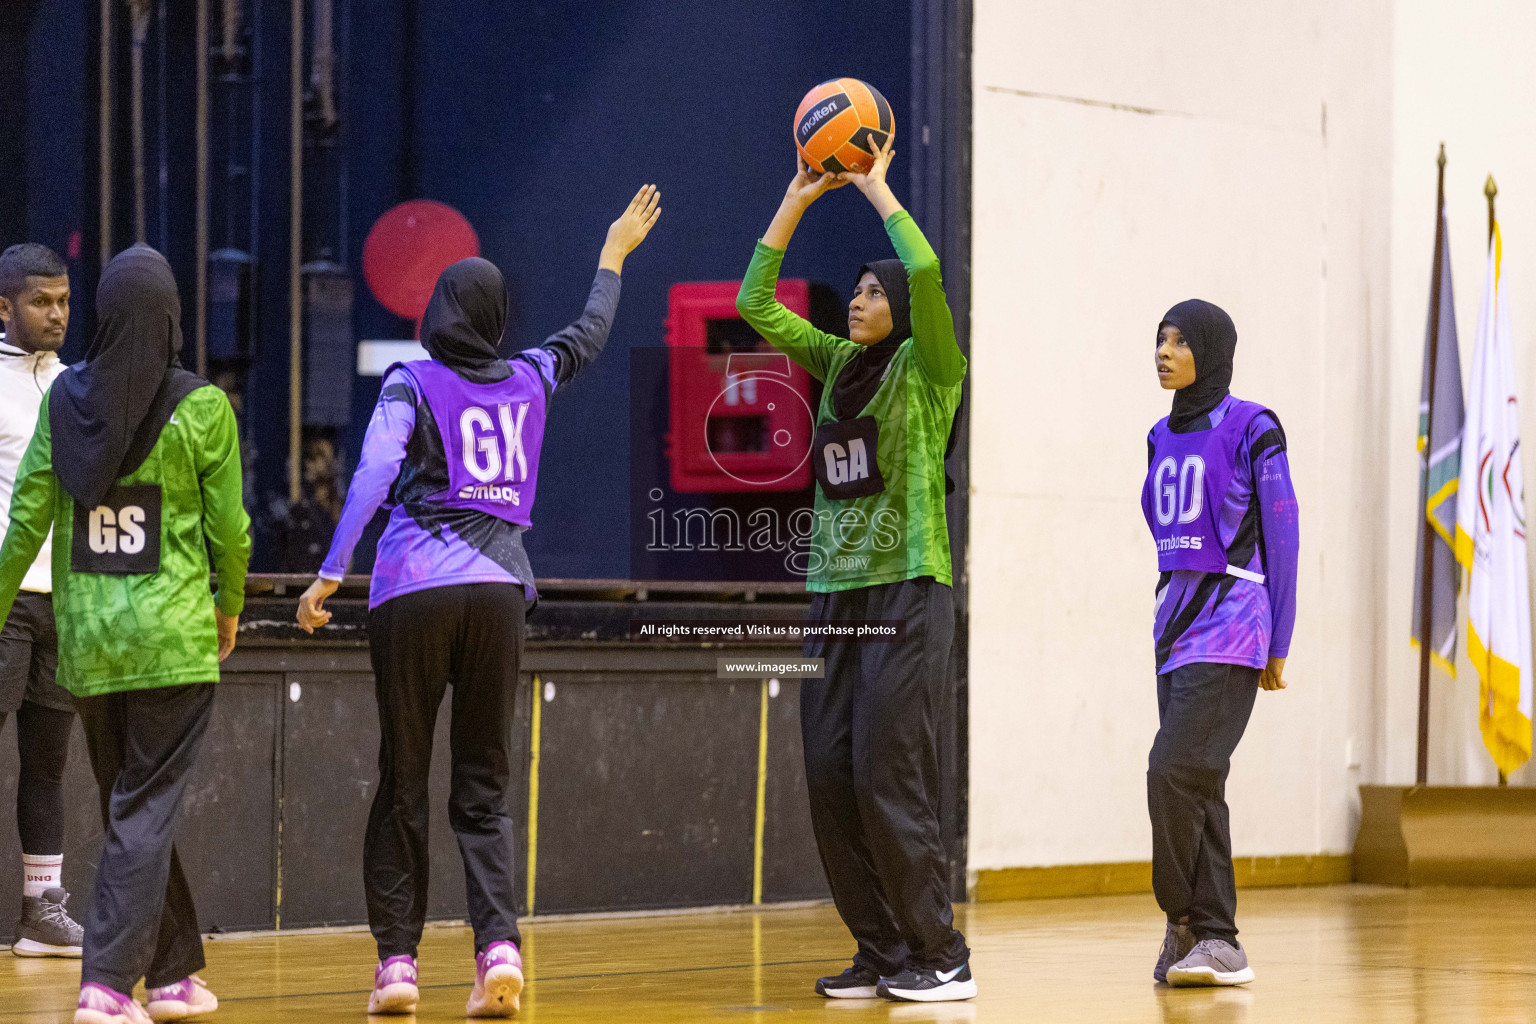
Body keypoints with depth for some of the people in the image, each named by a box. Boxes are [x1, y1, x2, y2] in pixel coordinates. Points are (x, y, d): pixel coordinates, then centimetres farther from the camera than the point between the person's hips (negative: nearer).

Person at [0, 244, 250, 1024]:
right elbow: (227, 526, -3)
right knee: (146, 810, -1)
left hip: (84, 634, 4)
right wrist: (230, 607, 15)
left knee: (130, 804, 16)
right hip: (173, 633, -4)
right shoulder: (202, 408, -8)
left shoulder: (64, 400, 0)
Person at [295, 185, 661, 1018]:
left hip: (413, 588, -3)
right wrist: (614, 254, 49)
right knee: (483, 785, 6)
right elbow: (589, 336, 33)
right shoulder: (528, 379, 12)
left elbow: (375, 470, -15)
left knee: (403, 781, 5)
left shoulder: (413, 383, 0)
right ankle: (499, 943, -13)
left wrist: (331, 573, -18)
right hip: (499, 589, 3)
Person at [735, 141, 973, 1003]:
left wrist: (877, 188, -9)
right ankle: (882, 950, 11)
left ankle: (941, 957, -4)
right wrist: (798, 200, 7)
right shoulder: (837, 365, 14)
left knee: (888, 778, -11)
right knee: (830, 781, 3)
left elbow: (925, 270, -20)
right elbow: (756, 303, 12)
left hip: (907, 594, -7)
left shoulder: (929, 369, -4)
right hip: (835, 597, 7)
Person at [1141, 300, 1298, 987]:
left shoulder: (1250, 430, -5)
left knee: (1174, 768, -16)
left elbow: (1281, 537, -5)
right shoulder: (1164, 438, 15)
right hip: (1177, 623, 7)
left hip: (1230, 627, -7)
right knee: (1196, 788, 4)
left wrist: (1277, 645, -7)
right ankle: (1217, 945, 5)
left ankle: (1184, 921, -5)